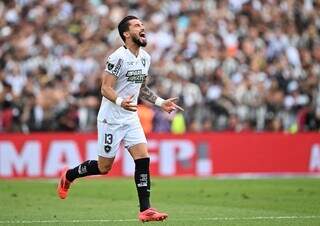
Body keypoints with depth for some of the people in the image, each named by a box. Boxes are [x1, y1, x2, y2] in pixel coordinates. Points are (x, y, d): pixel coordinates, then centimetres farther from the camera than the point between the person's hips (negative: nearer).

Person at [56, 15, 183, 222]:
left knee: (143, 159, -10)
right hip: (111, 119, -6)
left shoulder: (145, 58, 8)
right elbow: (106, 88, -19)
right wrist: (120, 102, -38)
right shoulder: (118, 58, -17)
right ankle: (68, 177, 30)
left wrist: (160, 102, 10)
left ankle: (145, 209, -10)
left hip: (131, 118, 7)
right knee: (104, 167, 3)